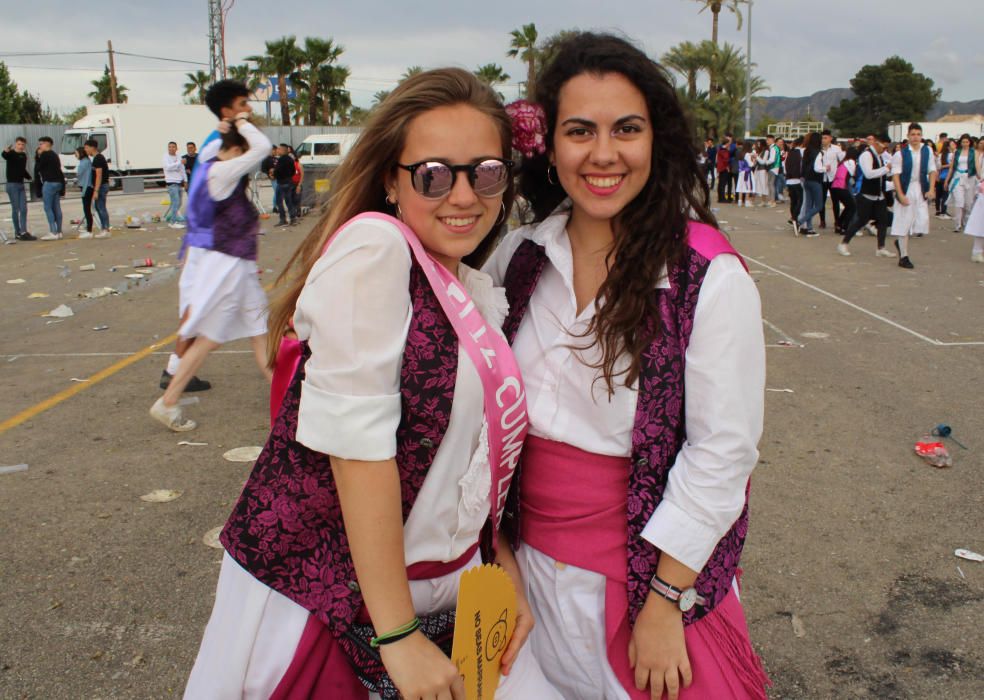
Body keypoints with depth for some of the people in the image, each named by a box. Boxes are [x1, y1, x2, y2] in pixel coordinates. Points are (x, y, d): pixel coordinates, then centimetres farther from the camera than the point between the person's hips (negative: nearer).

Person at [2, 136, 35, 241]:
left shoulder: (24, 156, 12)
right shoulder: (11, 154, -8)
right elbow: (4, 155, -33)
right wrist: (6, 150, -55)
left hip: (21, 185, 7)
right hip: (12, 185, -7)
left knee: (24, 209, 3)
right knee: (15, 209, -4)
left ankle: (24, 232, 3)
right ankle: (18, 232, 0)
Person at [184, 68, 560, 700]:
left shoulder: (482, 294, 7)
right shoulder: (373, 248, -17)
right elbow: (357, 440, -21)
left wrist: (505, 567, 1)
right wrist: (398, 635, -18)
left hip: (445, 586, 7)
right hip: (325, 593, -6)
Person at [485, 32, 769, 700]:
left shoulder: (711, 276, -16)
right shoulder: (519, 257, -3)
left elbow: (723, 451, -15)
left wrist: (665, 603, -15)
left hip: (648, 569, -4)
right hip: (530, 559, 4)